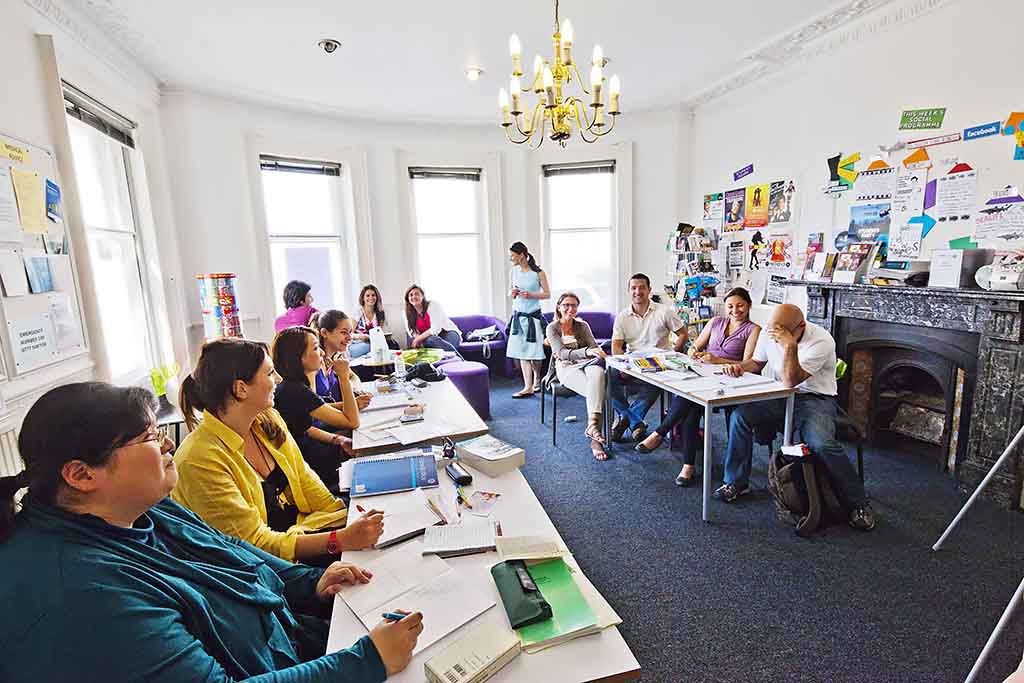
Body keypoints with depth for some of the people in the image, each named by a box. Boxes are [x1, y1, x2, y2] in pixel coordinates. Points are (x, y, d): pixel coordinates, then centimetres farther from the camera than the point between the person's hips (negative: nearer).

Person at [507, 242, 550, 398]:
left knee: (534, 351, 1)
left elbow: (547, 294, -3)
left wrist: (531, 295, -18)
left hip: (533, 316, -4)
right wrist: (512, 293, -5)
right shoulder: (513, 272, 7)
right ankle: (528, 387, 4)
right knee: (521, 351, 0)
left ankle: (537, 378, 29)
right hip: (517, 315, 4)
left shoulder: (538, 273, -7)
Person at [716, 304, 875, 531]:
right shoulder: (769, 332, -4)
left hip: (814, 399, -4)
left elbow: (790, 381, -27)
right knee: (739, 415, -20)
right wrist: (740, 367, -9)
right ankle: (736, 482, -4)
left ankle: (858, 503, -4)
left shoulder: (821, 341, -20)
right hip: (777, 397, 5)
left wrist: (790, 345, -36)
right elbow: (757, 361, 14)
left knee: (822, 444, -30)